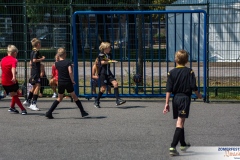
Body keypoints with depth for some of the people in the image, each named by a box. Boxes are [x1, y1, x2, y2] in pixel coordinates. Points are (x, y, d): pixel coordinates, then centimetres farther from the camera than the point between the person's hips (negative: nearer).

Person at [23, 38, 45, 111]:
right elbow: (34, 60, -25)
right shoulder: (36, 51, -11)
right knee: (38, 86, -14)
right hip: (36, 71, -10)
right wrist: (41, 59, -13)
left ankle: (27, 101, 27)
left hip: (33, 71, 10)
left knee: (34, 87, 19)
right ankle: (33, 104, -18)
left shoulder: (32, 52, 16)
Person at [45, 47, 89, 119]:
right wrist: (72, 80, -10)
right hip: (68, 83, -3)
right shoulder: (68, 62, -9)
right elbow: (70, 72, -19)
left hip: (60, 83, 3)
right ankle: (83, 112, 13)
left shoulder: (57, 63, 3)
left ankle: (49, 112, 5)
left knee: (59, 98, 15)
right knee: (74, 96, 10)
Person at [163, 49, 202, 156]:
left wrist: (167, 103, -1)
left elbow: (168, 89, -2)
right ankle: (173, 147, -21)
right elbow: (193, 87, -7)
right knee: (180, 122, -9)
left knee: (179, 122, 19)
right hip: (185, 98, -4)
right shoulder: (189, 72, -5)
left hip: (175, 98, 4)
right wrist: (198, 95, 12)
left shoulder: (171, 72, 2)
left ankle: (183, 144, 34)